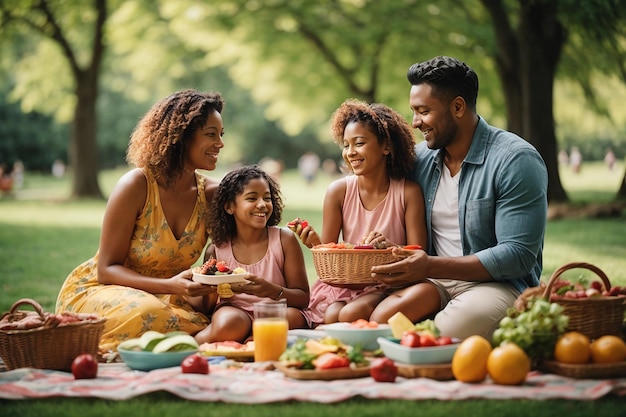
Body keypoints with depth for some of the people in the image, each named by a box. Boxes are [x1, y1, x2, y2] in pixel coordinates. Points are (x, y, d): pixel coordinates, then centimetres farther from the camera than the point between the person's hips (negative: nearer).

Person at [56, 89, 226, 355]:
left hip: (161, 298, 4)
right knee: (149, 315, -36)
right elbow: (107, 270, -15)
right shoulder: (136, 186, -17)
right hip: (97, 290, -4)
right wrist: (170, 285, -29)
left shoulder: (211, 194, -4)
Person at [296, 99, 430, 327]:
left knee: (352, 314, -31)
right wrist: (315, 242, -23)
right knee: (332, 315, -29)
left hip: (387, 286, -2)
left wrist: (391, 247, -28)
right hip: (343, 282, 2)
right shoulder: (338, 190, -2)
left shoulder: (408, 192, -6)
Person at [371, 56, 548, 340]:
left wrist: (431, 266, -25)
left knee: (445, 334, -37)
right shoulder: (420, 157, 9)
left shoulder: (516, 160, -11)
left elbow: (519, 256, -17)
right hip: (432, 280, 5)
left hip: (500, 284, -5)